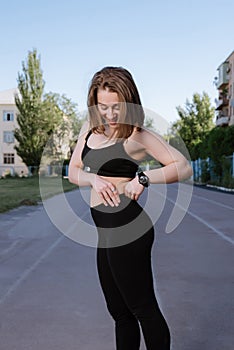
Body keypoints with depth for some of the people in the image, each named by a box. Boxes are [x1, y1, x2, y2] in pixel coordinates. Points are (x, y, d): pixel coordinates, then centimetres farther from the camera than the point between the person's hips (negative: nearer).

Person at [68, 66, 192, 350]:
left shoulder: (137, 135, -7)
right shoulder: (90, 127, 11)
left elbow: (183, 168, -7)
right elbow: (73, 172, 13)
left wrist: (143, 178, -21)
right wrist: (94, 179, -8)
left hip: (126, 228, -8)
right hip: (105, 232, 8)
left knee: (142, 308, 4)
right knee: (119, 311, 19)